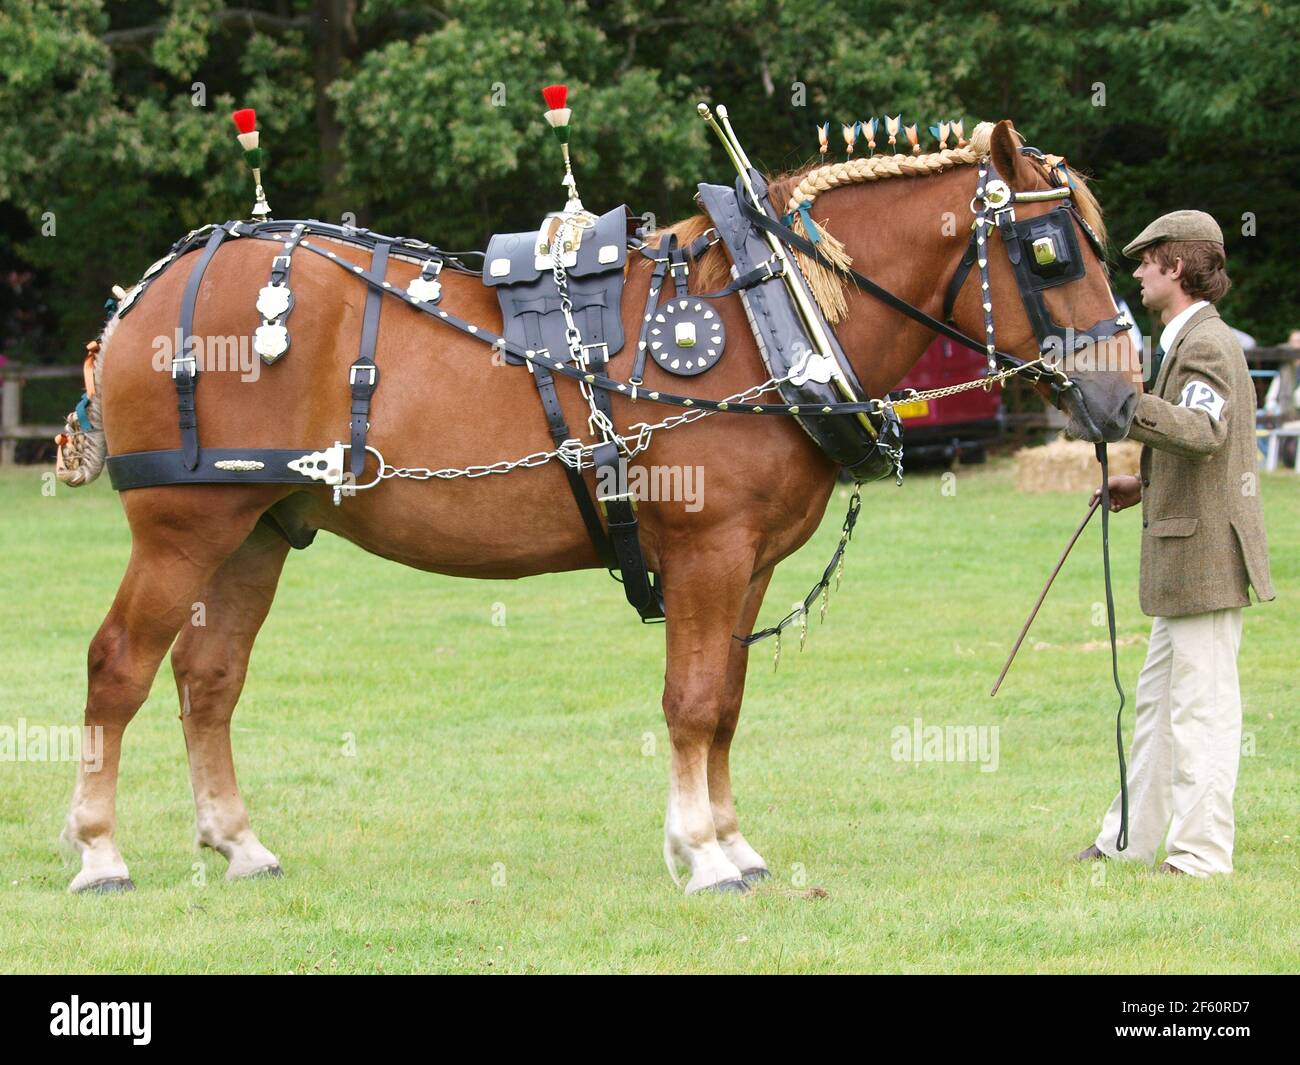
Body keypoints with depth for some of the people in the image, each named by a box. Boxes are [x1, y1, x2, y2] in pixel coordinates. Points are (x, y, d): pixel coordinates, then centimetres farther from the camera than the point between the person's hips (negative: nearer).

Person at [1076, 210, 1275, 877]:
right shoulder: (1191, 340, 19)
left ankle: (1201, 853, -2)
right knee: (1157, 702, 17)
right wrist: (1145, 486, 17)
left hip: (1206, 549, -11)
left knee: (1202, 707, -6)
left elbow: (1204, 432, -32)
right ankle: (1131, 839, 25)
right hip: (1184, 553, 11)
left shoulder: (1205, 344, -15)